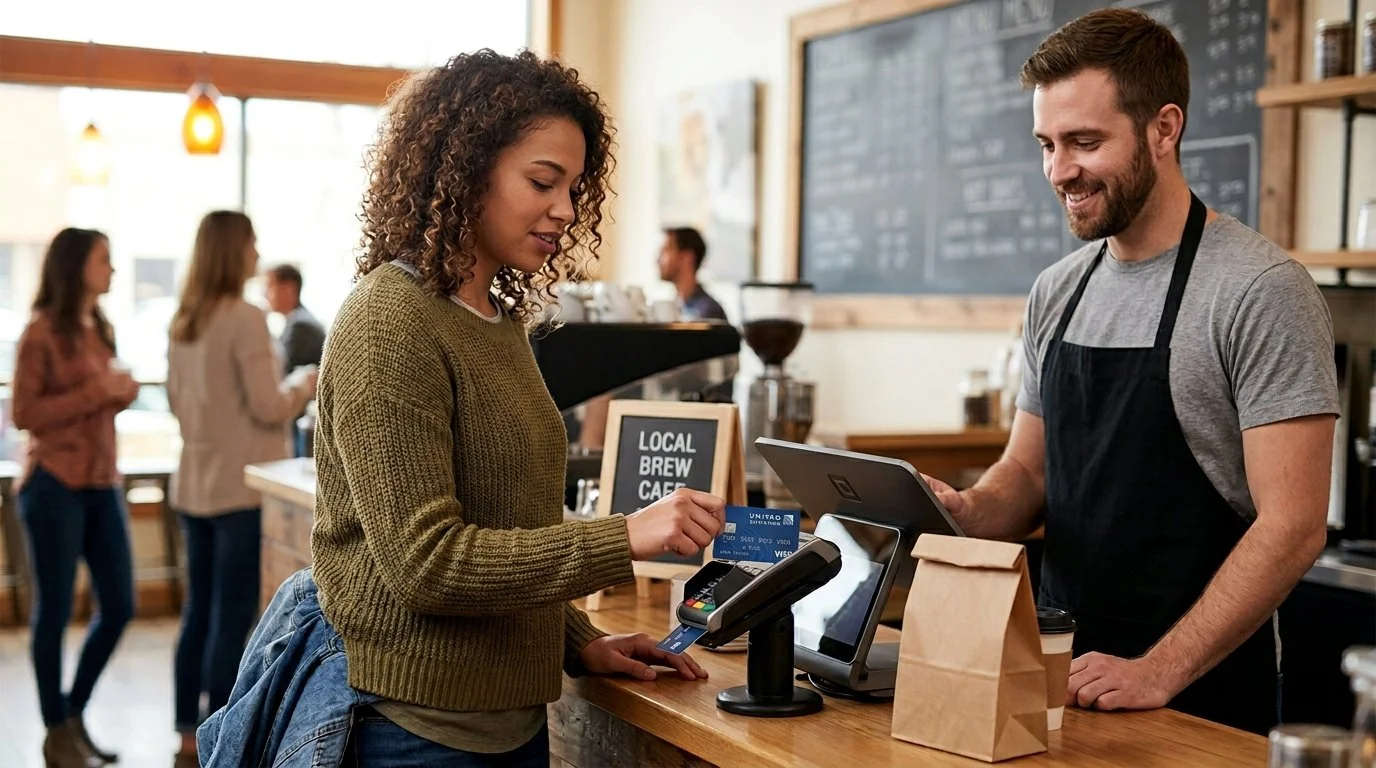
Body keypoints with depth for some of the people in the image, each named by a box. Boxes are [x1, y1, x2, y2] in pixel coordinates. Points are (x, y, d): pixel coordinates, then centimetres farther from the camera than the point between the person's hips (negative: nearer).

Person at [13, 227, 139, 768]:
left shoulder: (102, 330, 12)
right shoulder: (42, 332, -8)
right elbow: (24, 414, -12)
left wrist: (124, 394, 2)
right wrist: (97, 391, -17)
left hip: (102, 485, 7)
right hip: (54, 485, -7)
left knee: (119, 606, 7)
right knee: (54, 610, 3)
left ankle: (75, 713, 25)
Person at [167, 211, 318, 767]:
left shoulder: (182, 323, 9)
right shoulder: (245, 319, -15)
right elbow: (269, 407, -15)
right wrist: (303, 384, 3)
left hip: (194, 485, 8)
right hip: (240, 489, -8)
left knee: (199, 611, 15)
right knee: (233, 618, -2)